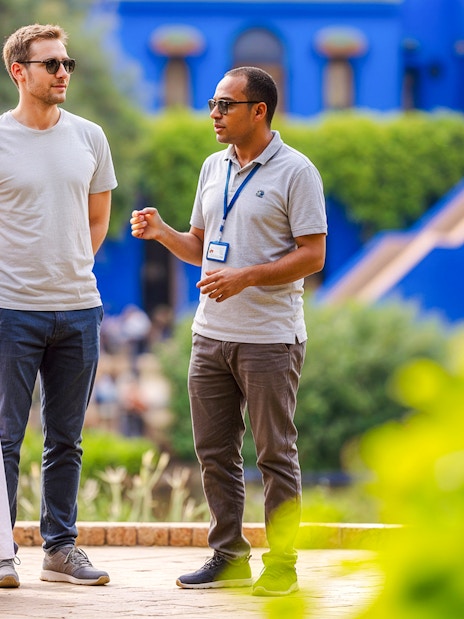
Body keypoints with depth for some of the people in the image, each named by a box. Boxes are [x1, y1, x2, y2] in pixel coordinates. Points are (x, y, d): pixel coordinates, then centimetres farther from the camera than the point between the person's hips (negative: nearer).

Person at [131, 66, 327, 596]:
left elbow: (312, 255, -11)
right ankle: (228, 556, 17)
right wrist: (161, 233, 3)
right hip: (211, 333, 7)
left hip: (270, 338, -7)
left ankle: (282, 563, 4)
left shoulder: (295, 171, -7)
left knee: (275, 454, -2)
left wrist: (247, 277, -20)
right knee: (214, 451, 8)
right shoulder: (213, 168, 14)